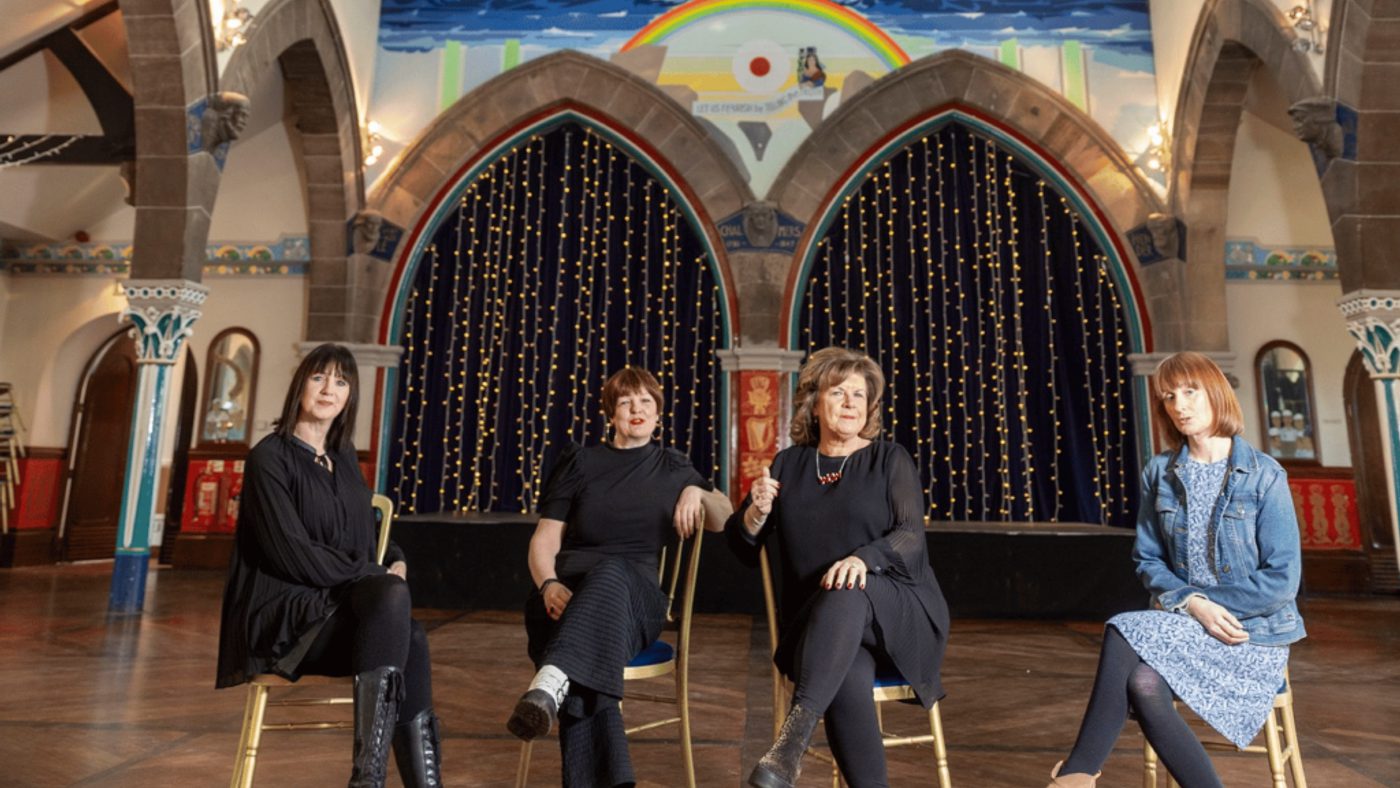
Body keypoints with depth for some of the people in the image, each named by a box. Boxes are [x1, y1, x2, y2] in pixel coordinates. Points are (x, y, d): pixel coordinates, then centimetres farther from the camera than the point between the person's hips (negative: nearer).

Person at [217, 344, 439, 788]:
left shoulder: (344, 458, 15)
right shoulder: (270, 456, -5)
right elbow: (292, 554, -14)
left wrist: (396, 563, -2)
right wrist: (377, 577, -14)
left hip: (343, 605, 5)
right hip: (284, 614, -5)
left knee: (411, 641, -28)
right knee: (394, 598, -33)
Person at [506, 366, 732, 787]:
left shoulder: (674, 467, 17)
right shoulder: (579, 461, 11)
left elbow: (725, 519, 25)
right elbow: (544, 540, 5)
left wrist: (698, 493, 1)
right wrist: (549, 585, -18)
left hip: (635, 595, 0)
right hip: (570, 593, 1)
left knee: (611, 573, -41)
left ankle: (550, 684, -63)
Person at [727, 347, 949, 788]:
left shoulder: (891, 459, 6)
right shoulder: (789, 463, 12)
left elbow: (912, 537, -9)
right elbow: (743, 548, 13)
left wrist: (864, 559, -31)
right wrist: (757, 513, -11)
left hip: (899, 611, -1)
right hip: (819, 621, 2)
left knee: (846, 593, -38)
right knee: (847, 678, -35)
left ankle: (791, 741, -47)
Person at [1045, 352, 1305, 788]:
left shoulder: (1264, 475, -7)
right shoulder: (1159, 473, 5)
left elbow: (1282, 579, -10)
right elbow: (1148, 560, 6)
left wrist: (1196, 602, -12)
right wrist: (1192, 603, -12)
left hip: (1254, 634, -4)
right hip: (1186, 624, 4)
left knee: (1125, 632, -29)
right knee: (1143, 685, -30)